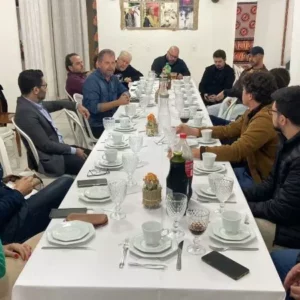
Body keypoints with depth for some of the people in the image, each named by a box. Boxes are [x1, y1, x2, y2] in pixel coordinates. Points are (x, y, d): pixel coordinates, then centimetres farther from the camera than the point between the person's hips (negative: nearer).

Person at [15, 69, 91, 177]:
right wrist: (74, 150, -16)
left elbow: (53, 104, 23)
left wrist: (76, 105, 13)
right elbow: (46, 145, -24)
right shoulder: (26, 113, -27)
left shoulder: (33, 102, 0)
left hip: (57, 147, 10)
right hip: (49, 159, -10)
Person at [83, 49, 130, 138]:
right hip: (98, 126, -7)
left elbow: (124, 91, 18)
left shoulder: (113, 78, 7)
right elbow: (93, 107, -24)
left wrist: (125, 96, -7)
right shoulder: (92, 81, -16)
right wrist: (117, 102, -28)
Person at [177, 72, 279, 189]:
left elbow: (236, 151, -34)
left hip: (258, 177, -8)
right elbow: (229, 130, 10)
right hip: (249, 166, 8)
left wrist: (195, 152, -35)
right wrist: (193, 131, 2)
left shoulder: (265, 119, -28)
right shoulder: (254, 111, 4)